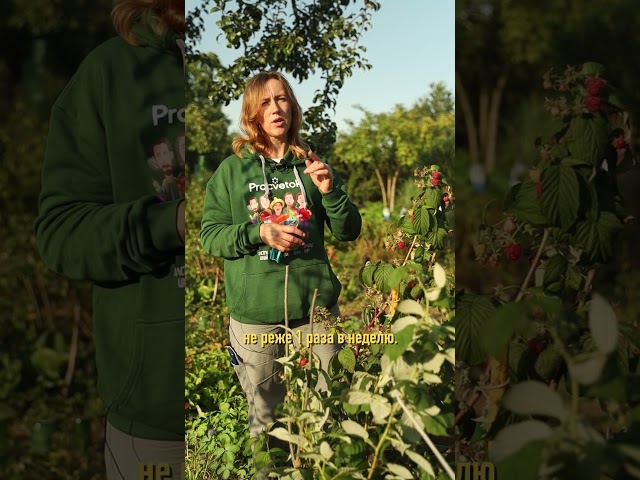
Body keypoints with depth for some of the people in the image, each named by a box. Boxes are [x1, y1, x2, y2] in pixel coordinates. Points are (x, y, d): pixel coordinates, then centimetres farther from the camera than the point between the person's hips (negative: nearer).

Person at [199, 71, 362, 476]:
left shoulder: (313, 165, 6)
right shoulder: (232, 170, 2)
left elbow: (350, 232, 6)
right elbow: (210, 236, 0)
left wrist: (330, 191, -12)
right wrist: (258, 232, -17)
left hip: (316, 305, 1)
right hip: (254, 312, -1)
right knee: (264, 416, 10)